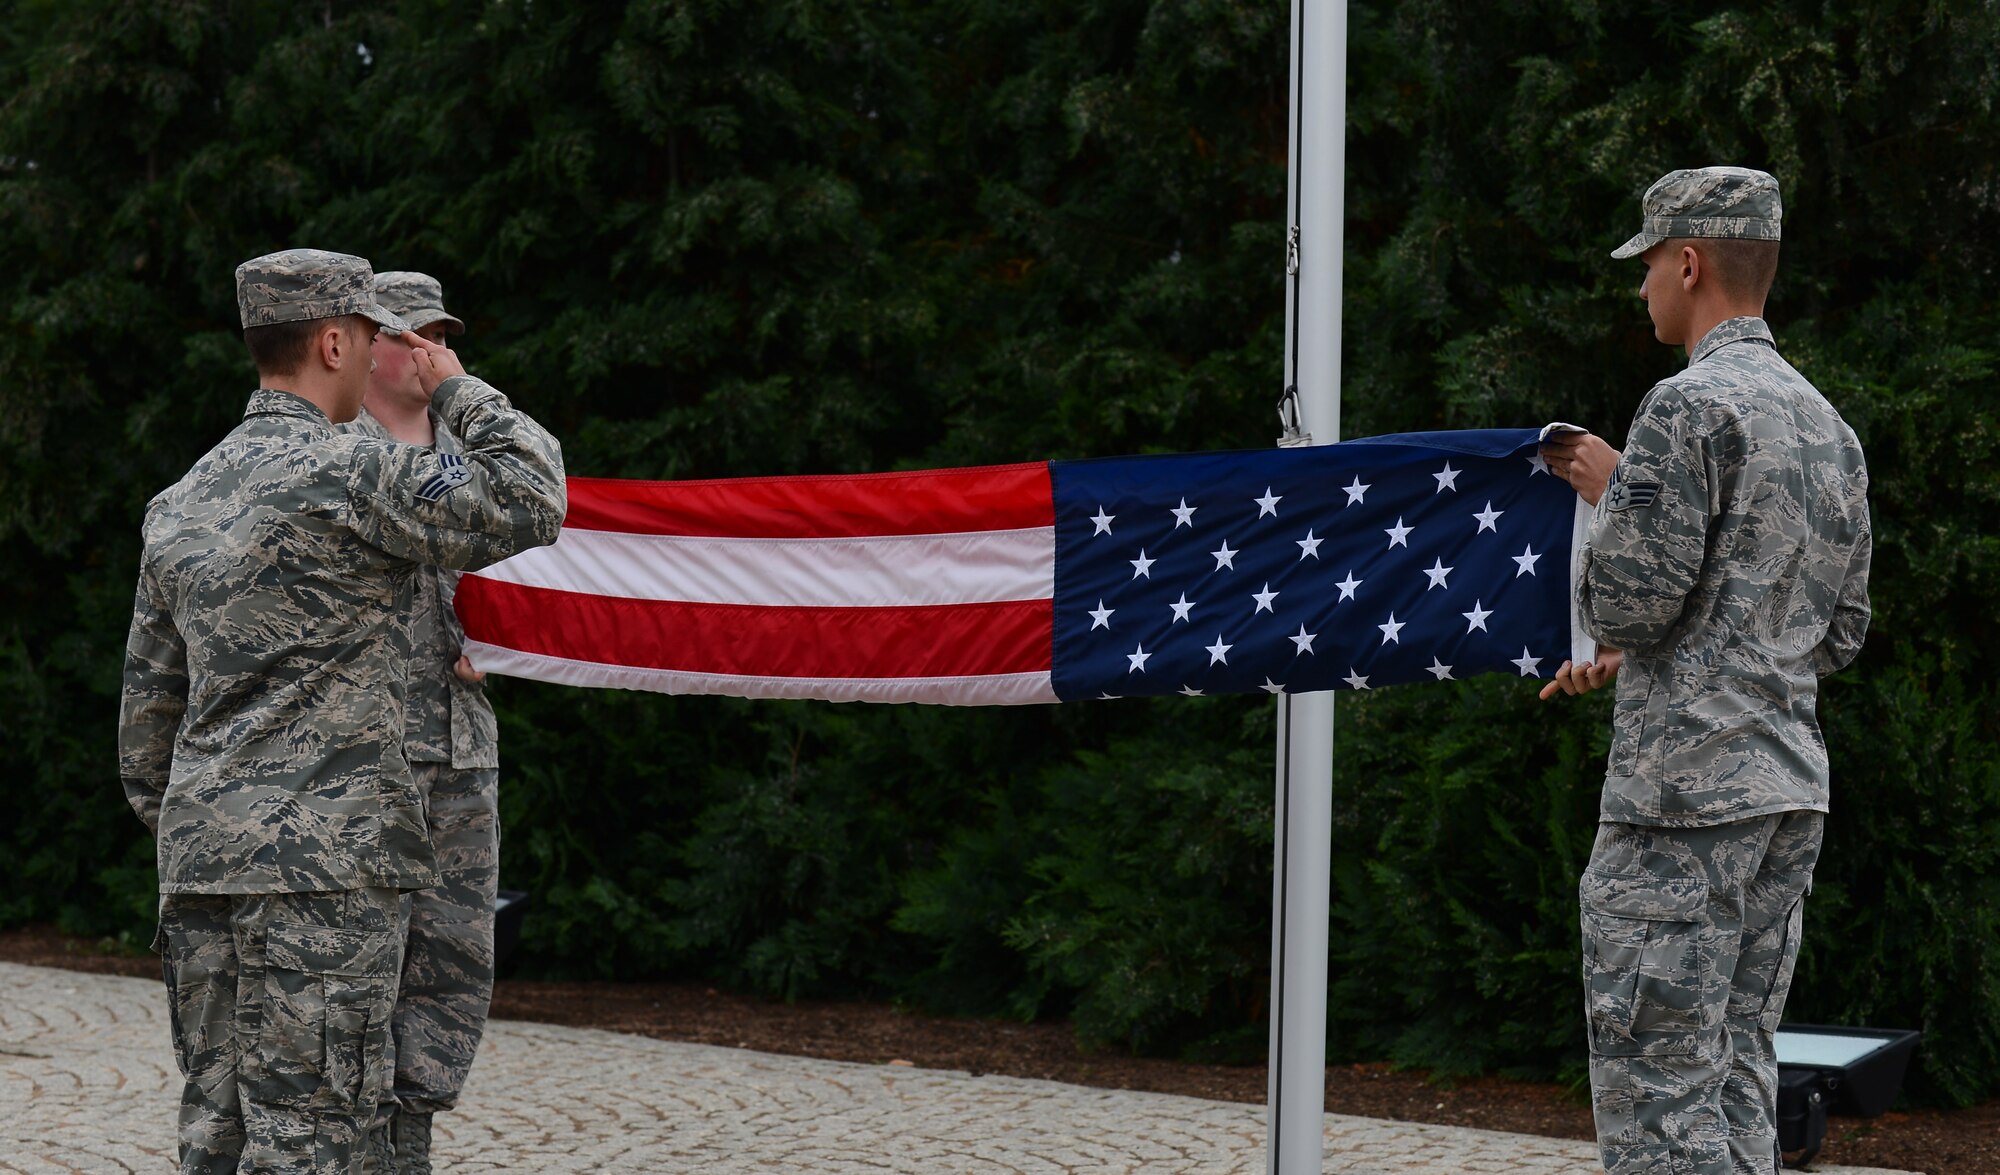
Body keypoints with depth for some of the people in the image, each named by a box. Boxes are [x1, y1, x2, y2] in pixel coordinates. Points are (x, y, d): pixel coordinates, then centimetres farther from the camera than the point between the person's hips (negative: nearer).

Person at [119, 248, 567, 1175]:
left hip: (204, 853, 8)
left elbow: (148, 705, 19)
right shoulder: (345, 474, -10)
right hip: (324, 854, -8)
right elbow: (528, 502, -13)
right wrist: (456, 389, 1)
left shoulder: (180, 503, 15)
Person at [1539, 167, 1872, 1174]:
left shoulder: (1689, 407, -11)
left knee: (1655, 1084, -6)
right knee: (1739, 1068, 13)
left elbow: (1625, 601, -17)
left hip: (1681, 789, -9)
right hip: (1793, 788, 9)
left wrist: (1607, 494, 4)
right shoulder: (1829, 424, 16)